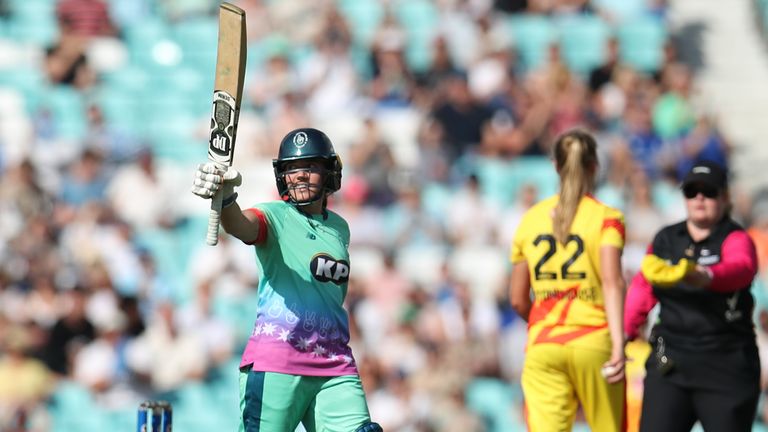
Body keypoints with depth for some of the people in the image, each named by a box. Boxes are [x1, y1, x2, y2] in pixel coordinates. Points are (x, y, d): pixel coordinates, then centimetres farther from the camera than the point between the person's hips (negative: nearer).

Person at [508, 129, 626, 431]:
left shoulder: (531, 219, 9)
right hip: (593, 341, -2)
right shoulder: (606, 217, -1)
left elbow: (518, 299, 11)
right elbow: (612, 281, -16)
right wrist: (618, 343, -22)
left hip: (543, 348, 2)